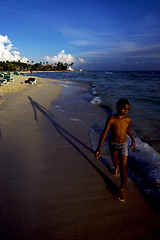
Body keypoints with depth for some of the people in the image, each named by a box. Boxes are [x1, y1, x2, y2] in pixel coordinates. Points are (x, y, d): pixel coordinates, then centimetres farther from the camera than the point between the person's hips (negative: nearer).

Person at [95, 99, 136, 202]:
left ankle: (122, 189, 10)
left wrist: (133, 140, 17)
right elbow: (104, 133, -21)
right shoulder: (111, 119, -22)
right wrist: (99, 148, -25)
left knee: (123, 168, -6)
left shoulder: (128, 119, -12)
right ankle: (116, 166, 65)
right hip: (113, 144, 0)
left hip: (123, 145, 0)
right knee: (114, 159, 28)